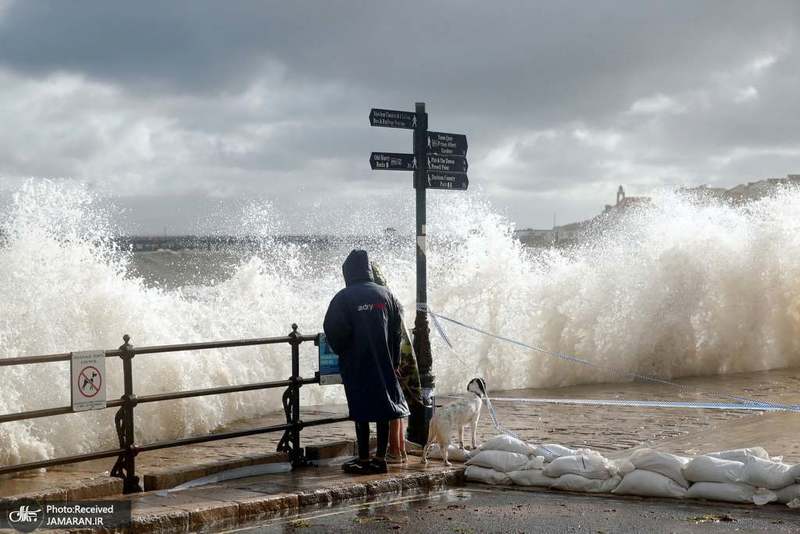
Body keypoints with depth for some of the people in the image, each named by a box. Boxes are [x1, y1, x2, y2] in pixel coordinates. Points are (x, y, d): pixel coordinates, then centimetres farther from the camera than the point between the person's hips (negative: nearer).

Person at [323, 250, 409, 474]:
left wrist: (343, 353, 5)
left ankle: (364, 460, 5)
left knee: (361, 413, 2)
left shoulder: (343, 298, -9)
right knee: (383, 408, 8)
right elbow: (397, 330, 4)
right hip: (384, 364, 4)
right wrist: (393, 361, 11)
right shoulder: (386, 294, 4)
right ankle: (380, 458, 11)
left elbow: (333, 330, -13)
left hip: (356, 365, -3)